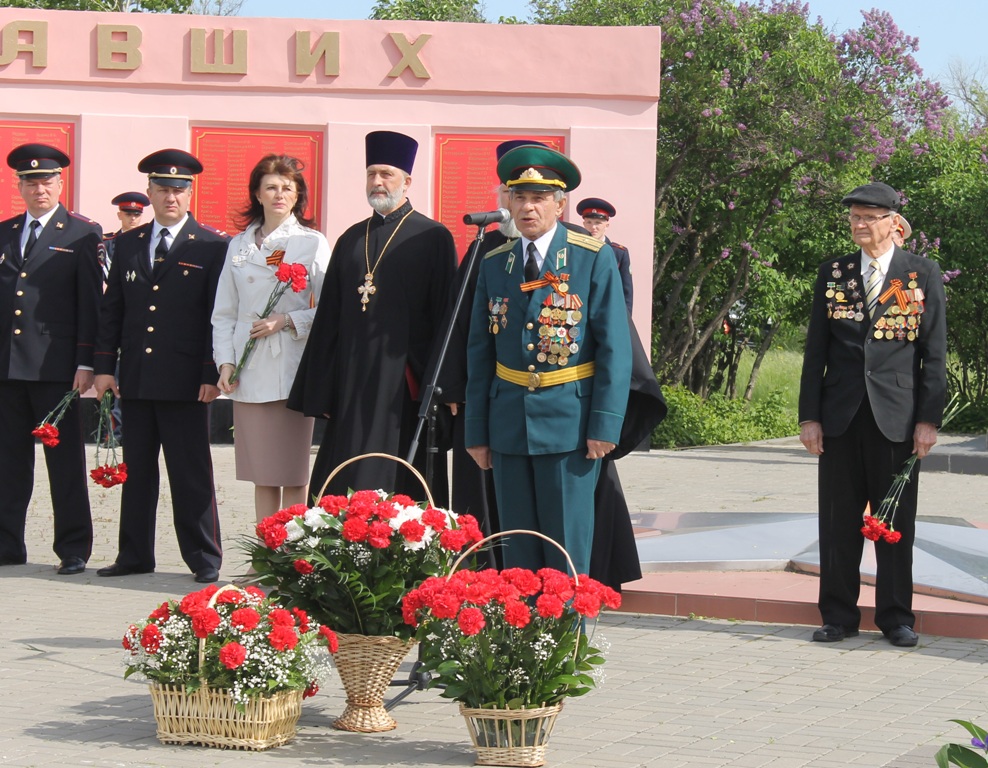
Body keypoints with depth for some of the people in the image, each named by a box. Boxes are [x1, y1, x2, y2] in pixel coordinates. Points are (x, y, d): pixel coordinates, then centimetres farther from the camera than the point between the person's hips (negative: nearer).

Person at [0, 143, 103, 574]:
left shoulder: (82, 235, 1)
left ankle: (73, 550, 4)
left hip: (54, 363, -4)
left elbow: (90, 303, -3)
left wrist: (85, 362, -10)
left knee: (64, 459, 0)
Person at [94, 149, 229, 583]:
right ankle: (135, 556, 17)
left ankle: (205, 560, 5)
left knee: (191, 475, -2)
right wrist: (104, 365, 7)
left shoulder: (212, 247, 0)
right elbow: (112, 309, 15)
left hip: (185, 381, -4)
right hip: (135, 380, 5)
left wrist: (212, 375, -9)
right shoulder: (128, 245, 13)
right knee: (137, 473, 10)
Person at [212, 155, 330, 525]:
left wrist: (287, 320, -14)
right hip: (249, 371, 3)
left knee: (292, 474, -4)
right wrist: (225, 362, 2)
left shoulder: (312, 243, 4)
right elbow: (223, 313, 14)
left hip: (291, 368, -3)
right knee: (261, 476, 6)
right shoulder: (239, 245, 14)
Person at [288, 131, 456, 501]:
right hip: (351, 385, 5)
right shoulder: (350, 241, 15)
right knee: (348, 489, 2)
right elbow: (328, 319, 16)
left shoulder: (432, 238, 0)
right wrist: (320, 393, 11)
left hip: (404, 385, -5)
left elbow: (445, 317, -2)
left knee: (399, 487, -4)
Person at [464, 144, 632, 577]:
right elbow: (479, 352, 12)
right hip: (509, 423, 4)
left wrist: (604, 424, -12)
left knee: (567, 549, -2)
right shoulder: (494, 265, 9)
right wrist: (477, 431, 9)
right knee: (518, 548, 7)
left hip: (569, 422, -4)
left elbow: (615, 347, -5)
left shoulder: (595, 259, -3)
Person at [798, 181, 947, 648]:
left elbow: (934, 352, 1)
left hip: (896, 415, -2)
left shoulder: (923, 275, 3)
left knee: (896, 521, 4)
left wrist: (928, 418, -5)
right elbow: (816, 350, 8)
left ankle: (896, 618, 14)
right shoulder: (832, 274, 8)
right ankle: (839, 617, 14)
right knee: (837, 522, 5)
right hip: (841, 416, 2)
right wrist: (809, 416, 2)